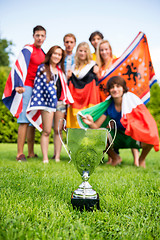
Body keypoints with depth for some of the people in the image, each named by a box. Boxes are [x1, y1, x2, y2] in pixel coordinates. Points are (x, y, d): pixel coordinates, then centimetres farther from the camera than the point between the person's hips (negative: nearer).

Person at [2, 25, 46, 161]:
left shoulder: (43, 53, 19)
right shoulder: (28, 50, -4)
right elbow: (20, 66, -16)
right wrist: (19, 85, -28)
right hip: (27, 87, -8)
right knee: (24, 120, -12)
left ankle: (31, 153, 13)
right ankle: (20, 153, -8)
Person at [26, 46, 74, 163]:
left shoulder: (60, 70, 20)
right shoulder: (42, 68, 5)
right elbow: (38, 85, -1)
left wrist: (67, 100, 15)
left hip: (61, 102, 5)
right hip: (47, 102, -4)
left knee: (58, 131, 4)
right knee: (46, 131, -5)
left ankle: (57, 157, 9)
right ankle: (45, 158, -1)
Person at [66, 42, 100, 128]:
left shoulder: (93, 65, 2)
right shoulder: (73, 67, 16)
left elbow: (95, 84, 0)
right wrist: (68, 78, 3)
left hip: (87, 98, -4)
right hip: (75, 101, 4)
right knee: (74, 123, 1)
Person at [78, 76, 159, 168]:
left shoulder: (132, 100, -15)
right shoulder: (108, 105, -7)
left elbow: (147, 120, -17)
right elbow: (96, 126, -11)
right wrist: (91, 123, -34)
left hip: (135, 137, -2)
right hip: (119, 138, 3)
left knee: (150, 139, -34)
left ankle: (142, 159, 4)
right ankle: (115, 158, 8)